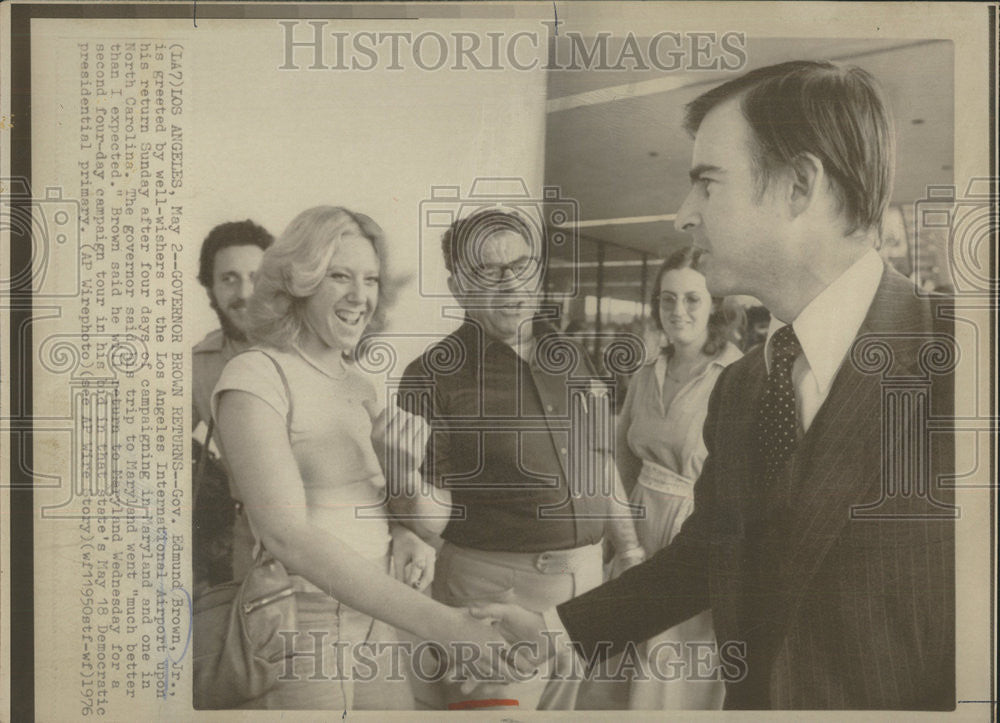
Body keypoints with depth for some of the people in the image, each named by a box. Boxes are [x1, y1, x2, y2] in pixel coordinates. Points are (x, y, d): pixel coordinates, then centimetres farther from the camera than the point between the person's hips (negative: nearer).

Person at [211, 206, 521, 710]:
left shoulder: (358, 384, 11)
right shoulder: (256, 376, -13)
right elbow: (286, 535, -25)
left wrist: (403, 536, -6)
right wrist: (438, 623, -32)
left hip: (377, 617, 7)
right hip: (305, 625, -7)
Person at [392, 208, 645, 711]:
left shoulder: (571, 359, 8)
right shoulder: (436, 374, -9)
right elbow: (428, 504, -8)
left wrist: (629, 549, 17)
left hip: (584, 576, 6)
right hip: (493, 585, -5)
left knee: (559, 706, 16)